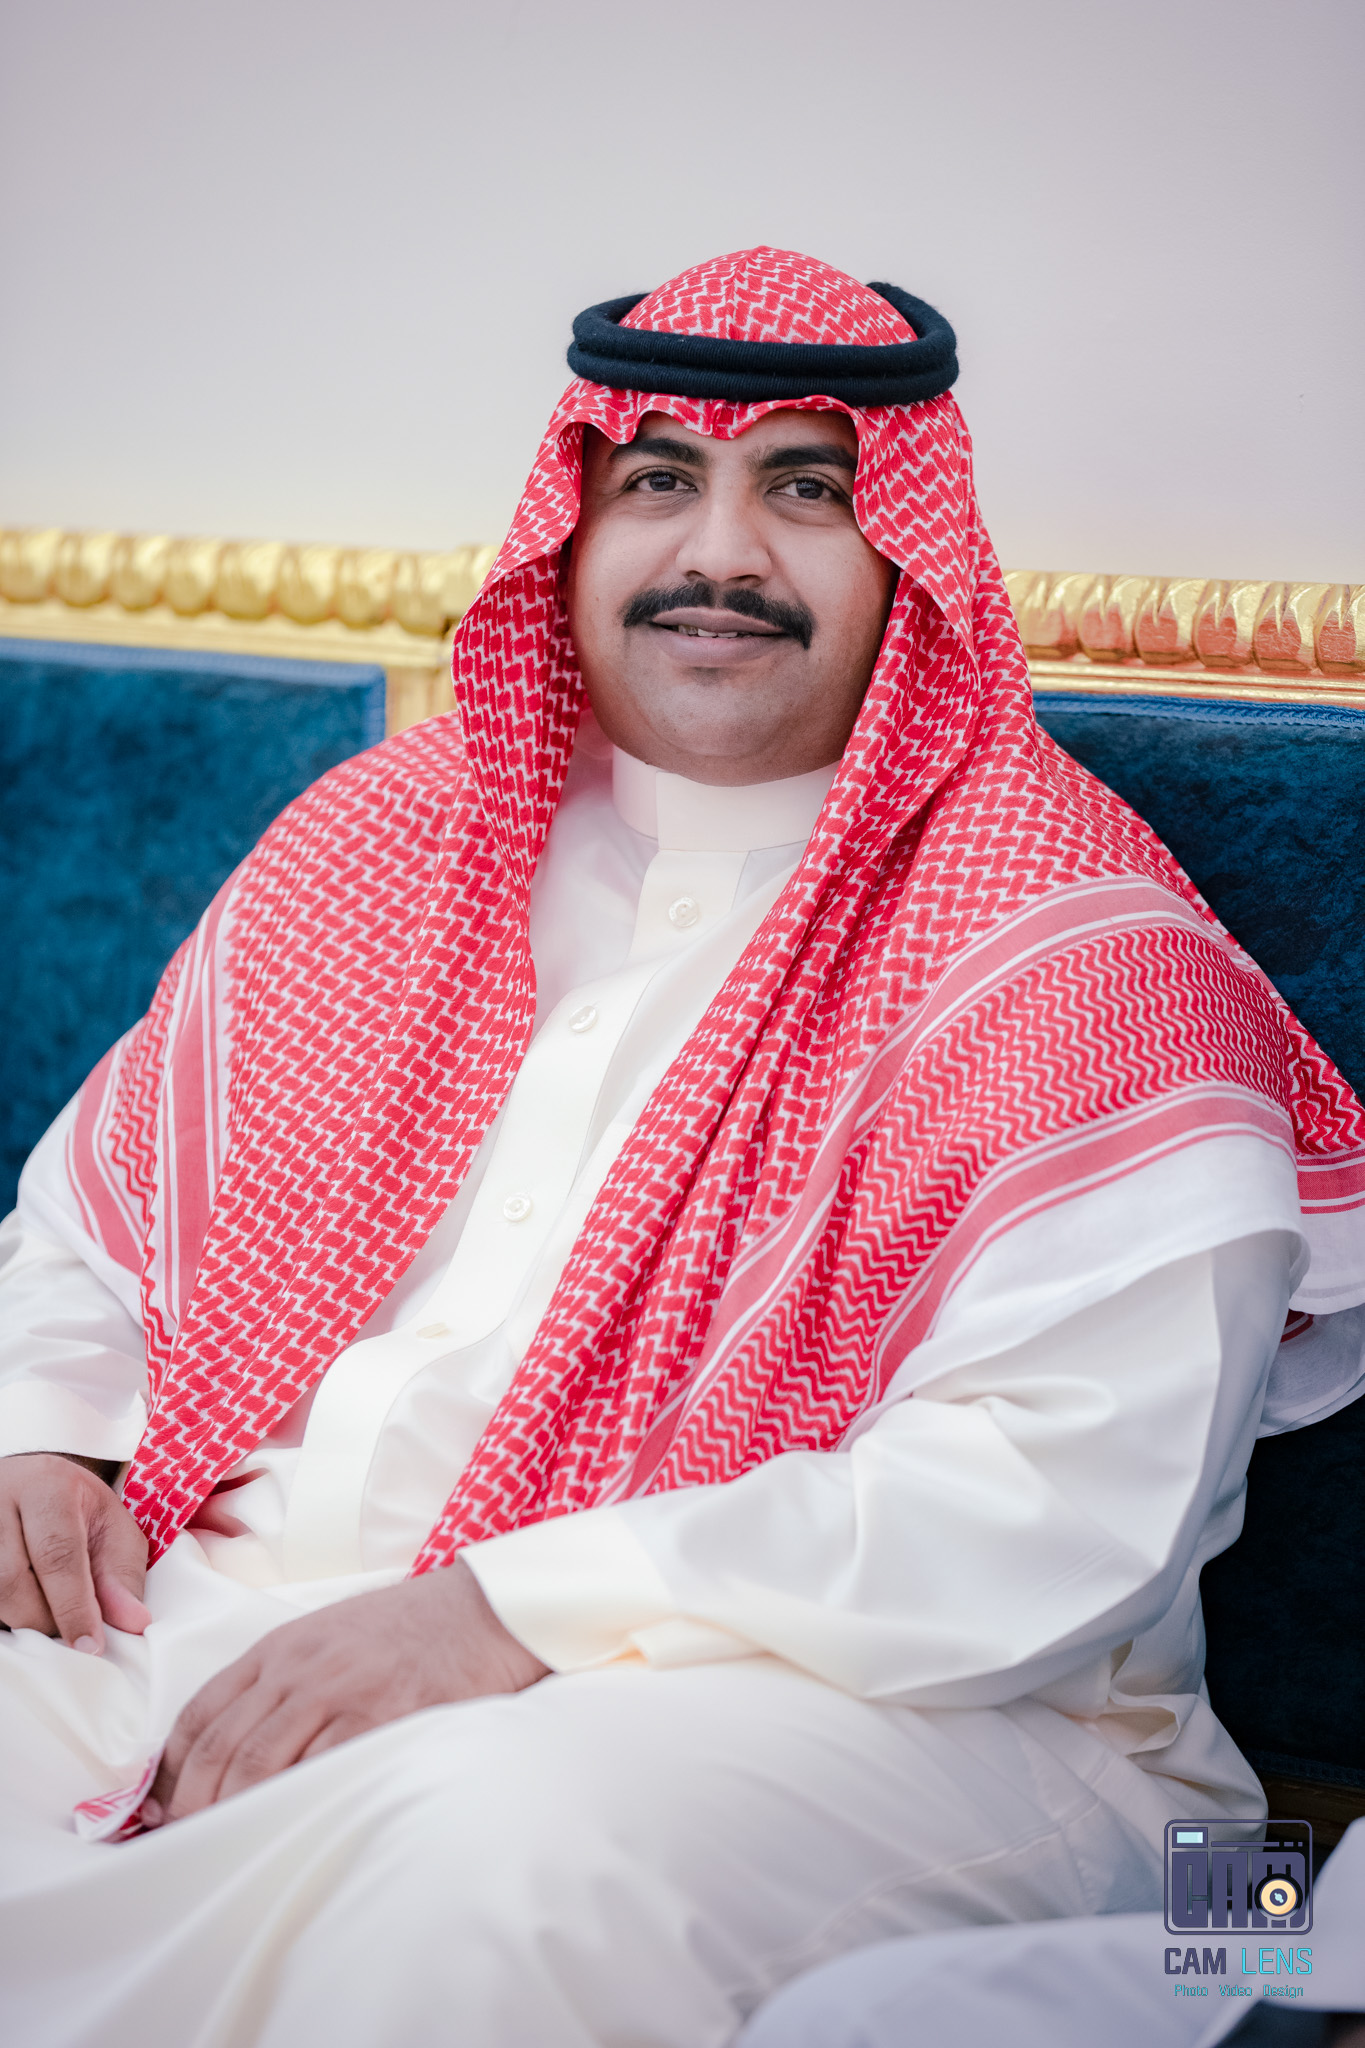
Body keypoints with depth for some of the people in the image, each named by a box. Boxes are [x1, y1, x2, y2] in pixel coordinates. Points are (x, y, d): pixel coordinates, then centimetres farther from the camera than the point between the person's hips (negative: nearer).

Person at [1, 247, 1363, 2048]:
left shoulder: (1065, 953, -4)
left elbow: (1064, 1506, -15)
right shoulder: (376, 839, 16)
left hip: (814, 1700, -4)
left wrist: (520, 1611, -21)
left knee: (499, 1855, -37)